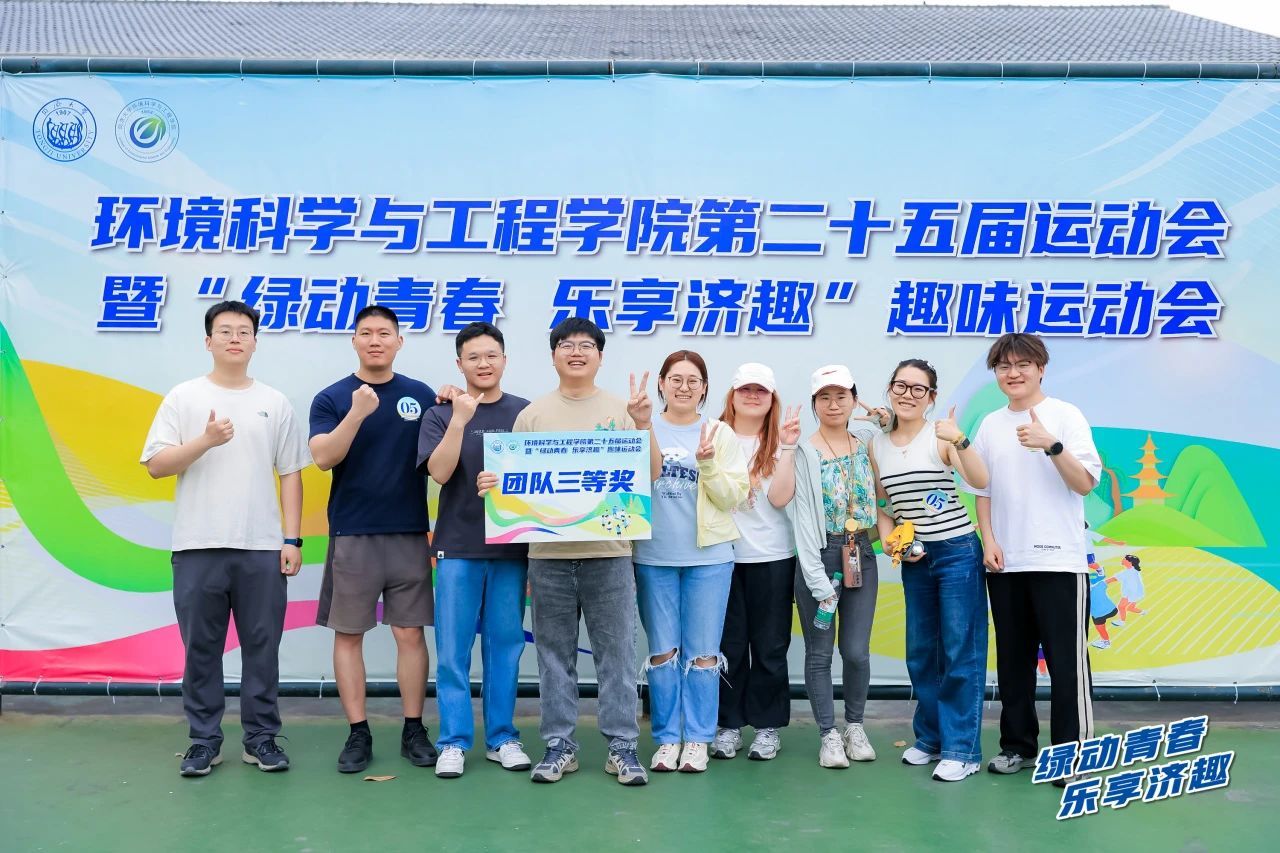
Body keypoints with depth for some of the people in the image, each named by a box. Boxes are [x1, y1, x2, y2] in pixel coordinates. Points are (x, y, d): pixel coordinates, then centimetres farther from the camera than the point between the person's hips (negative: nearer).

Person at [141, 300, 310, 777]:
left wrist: (292, 539, 1)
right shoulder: (184, 398, 4)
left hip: (262, 547, 1)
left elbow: (290, 474, 8)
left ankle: (261, 738, 17)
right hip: (198, 546, -1)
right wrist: (205, 440, -17)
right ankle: (204, 740, 19)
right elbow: (155, 465, -2)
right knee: (201, 648, 7)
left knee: (262, 647, 6)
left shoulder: (275, 403, 8)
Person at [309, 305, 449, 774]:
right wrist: (358, 413, -22)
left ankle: (414, 730, 15)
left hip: (410, 535, 1)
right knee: (348, 635, 4)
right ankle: (358, 733, 15)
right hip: (351, 536, 0)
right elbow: (323, 458, -13)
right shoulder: (331, 398, 1)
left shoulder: (422, 396, 5)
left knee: (410, 634, 4)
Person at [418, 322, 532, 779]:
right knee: (453, 649, 2)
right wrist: (460, 420, -20)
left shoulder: (526, 412, 5)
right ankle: (454, 741, 12)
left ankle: (502, 737, 19)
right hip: (458, 547, -1)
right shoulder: (441, 414, 3)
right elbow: (440, 472, -10)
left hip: (511, 547, 1)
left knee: (505, 645, 8)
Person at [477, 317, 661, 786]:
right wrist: (491, 483, -11)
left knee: (617, 654, 3)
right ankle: (559, 745, 20)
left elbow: (651, 476, 1)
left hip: (608, 552, -1)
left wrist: (644, 426, -13)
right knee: (555, 654, 9)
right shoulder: (532, 414, 8)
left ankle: (622, 746, 14)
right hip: (549, 554, 1)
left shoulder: (621, 410, 6)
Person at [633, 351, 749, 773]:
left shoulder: (721, 434, 2)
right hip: (653, 558, 1)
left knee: (702, 654, 4)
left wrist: (708, 464, -16)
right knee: (662, 652, 9)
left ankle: (697, 738, 17)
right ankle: (667, 738, 20)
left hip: (708, 557, -1)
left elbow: (732, 498, -3)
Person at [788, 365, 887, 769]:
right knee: (820, 653, 3)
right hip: (819, 556, -3)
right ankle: (829, 736, 16)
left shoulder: (864, 442, 6)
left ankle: (855, 728, 26)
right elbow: (803, 520, -10)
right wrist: (818, 580, -15)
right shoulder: (805, 453, -6)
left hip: (860, 557, 4)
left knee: (857, 651, 5)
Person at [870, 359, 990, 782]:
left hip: (956, 552, -5)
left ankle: (961, 749, 9)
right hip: (913, 558, 5)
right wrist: (887, 537, -3)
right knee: (920, 652, 14)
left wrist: (959, 440, -38)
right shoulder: (877, 444, 4)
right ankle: (930, 738, 28)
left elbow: (980, 482, -24)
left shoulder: (941, 435, -10)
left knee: (960, 653, -1)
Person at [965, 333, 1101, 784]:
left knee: (1066, 659, -3)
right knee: (1012, 658, 11)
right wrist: (989, 540, 2)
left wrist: (1051, 445, -22)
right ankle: (1017, 743, 23)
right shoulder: (990, 425, 10)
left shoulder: (1065, 415, -1)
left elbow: (1086, 483, -9)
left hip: (1058, 560, -4)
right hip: (1005, 561, 4)